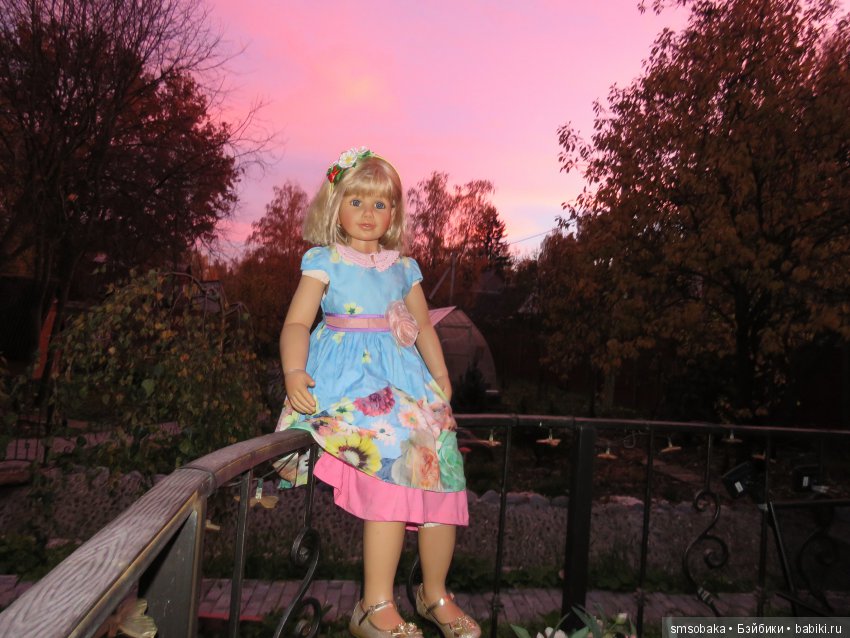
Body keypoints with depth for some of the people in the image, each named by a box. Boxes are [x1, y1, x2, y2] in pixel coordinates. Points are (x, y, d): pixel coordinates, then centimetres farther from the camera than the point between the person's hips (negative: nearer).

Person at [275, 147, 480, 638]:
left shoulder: (403, 266, 19)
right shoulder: (325, 261, 6)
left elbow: (423, 326, 21)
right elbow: (297, 324, -3)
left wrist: (441, 378, 9)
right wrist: (294, 372, -21)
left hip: (403, 375, 5)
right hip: (348, 375, -4)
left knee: (438, 461, -7)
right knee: (391, 466, -24)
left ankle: (435, 593, 16)